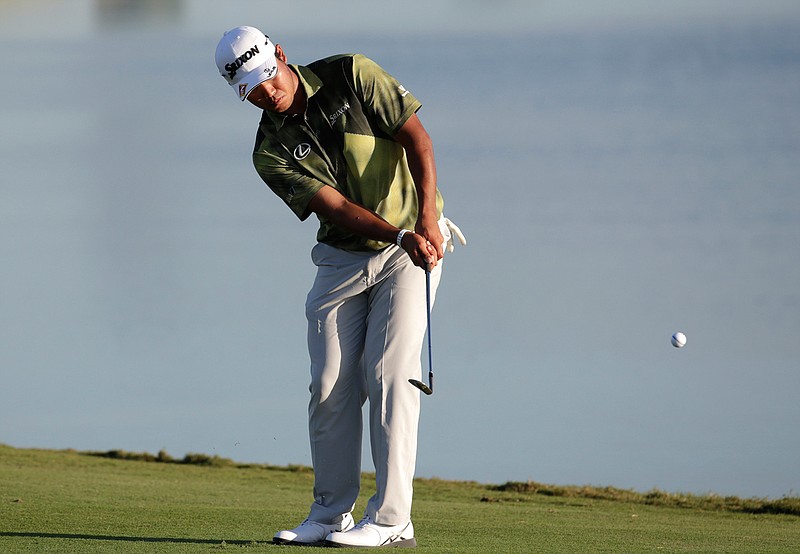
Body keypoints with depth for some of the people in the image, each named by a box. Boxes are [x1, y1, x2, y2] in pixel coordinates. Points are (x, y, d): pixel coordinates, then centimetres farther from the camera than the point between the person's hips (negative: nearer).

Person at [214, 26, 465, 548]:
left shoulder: (352, 76, -10)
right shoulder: (272, 154, -6)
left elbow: (416, 135, -13)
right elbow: (336, 207, -16)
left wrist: (426, 215, -25)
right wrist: (399, 236, -32)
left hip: (415, 242, -4)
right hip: (343, 257, 4)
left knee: (389, 372, -12)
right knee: (331, 384, 0)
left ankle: (391, 519, -13)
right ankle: (331, 514, 11)